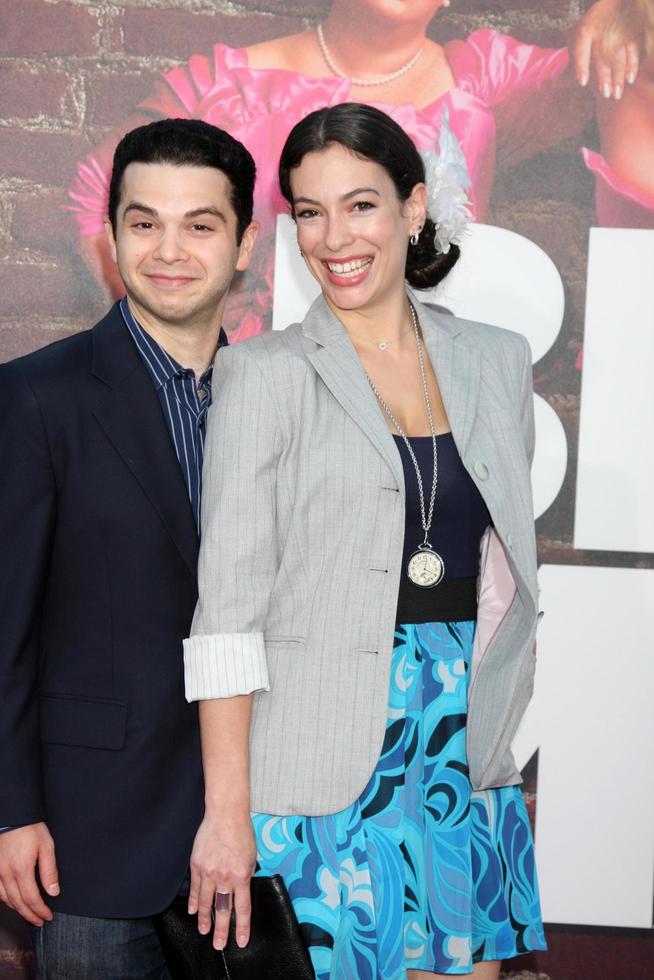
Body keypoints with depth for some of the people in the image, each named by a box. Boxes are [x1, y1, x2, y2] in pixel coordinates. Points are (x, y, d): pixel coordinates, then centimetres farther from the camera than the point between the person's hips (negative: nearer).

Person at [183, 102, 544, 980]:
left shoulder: (498, 362, 8)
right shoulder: (266, 373, -4)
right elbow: (227, 602, -9)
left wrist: (498, 728, 8)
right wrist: (228, 809, -13)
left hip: (465, 749, 4)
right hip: (318, 764, -3)